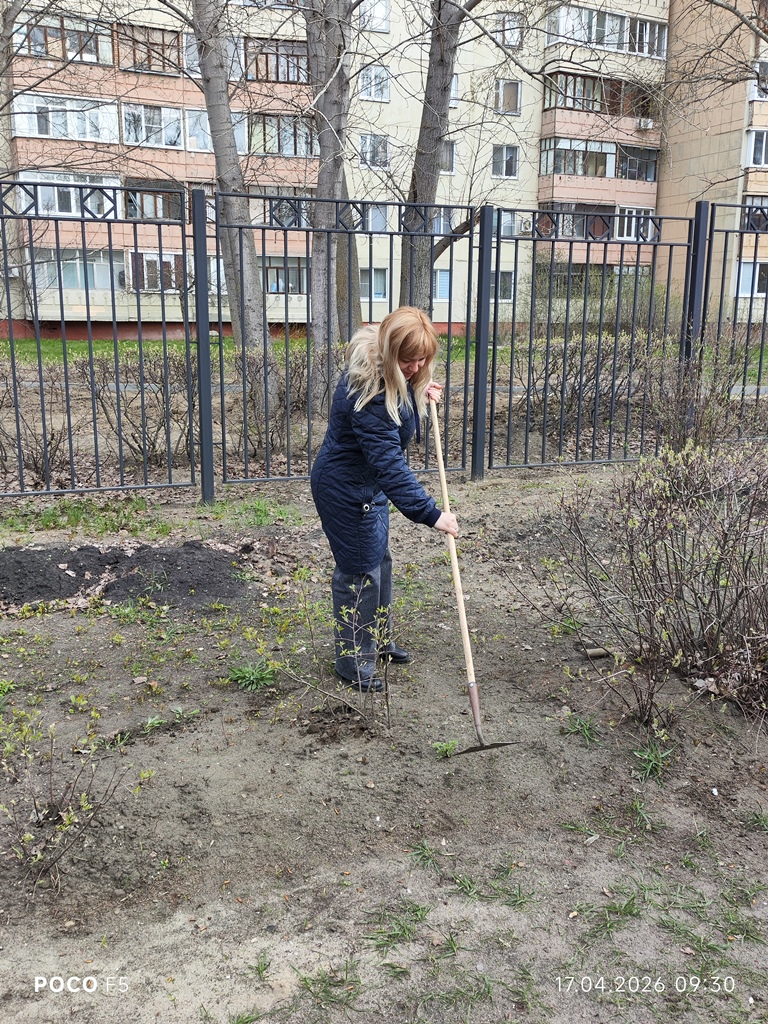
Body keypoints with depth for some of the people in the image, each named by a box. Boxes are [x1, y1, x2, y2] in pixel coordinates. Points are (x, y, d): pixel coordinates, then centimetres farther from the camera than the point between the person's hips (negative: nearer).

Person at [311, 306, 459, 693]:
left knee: (379, 562, 21)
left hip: (369, 484, 10)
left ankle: (379, 639, 40)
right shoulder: (368, 390, -33)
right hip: (345, 490, -10)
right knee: (360, 571, 1)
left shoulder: (396, 377, -4)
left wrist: (422, 396, -3)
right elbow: (389, 463, -37)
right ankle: (353, 661, 19)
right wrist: (431, 513, -38)